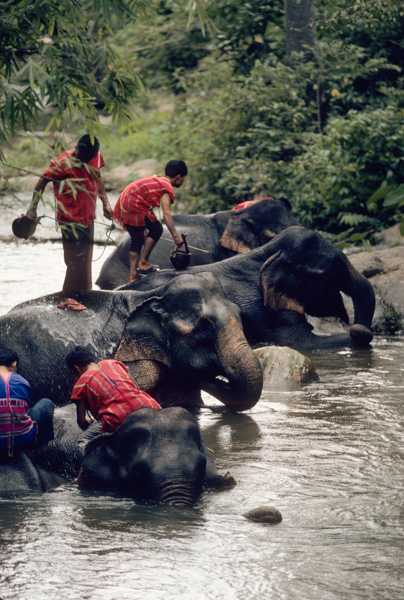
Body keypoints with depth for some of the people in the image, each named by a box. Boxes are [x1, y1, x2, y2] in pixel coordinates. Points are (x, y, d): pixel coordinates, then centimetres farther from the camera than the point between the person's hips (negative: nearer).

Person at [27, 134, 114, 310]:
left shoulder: (96, 157, 1)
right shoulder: (62, 163, -19)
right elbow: (41, 183, -10)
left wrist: (105, 203, 18)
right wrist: (32, 209, -8)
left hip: (87, 217, 7)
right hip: (71, 218, -7)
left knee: (85, 258, 15)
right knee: (76, 258, -11)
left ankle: (83, 293, 26)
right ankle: (67, 299, -7)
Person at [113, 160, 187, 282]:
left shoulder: (157, 179, 21)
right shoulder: (167, 188, -8)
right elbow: (167, 214, -19)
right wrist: (175, 235, -24)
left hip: (123, 204, 10)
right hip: (134, 206, -10)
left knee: (137, 239, 15)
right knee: (156, 229, -1)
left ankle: (133, 275, 12)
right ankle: (143, 262, -1)